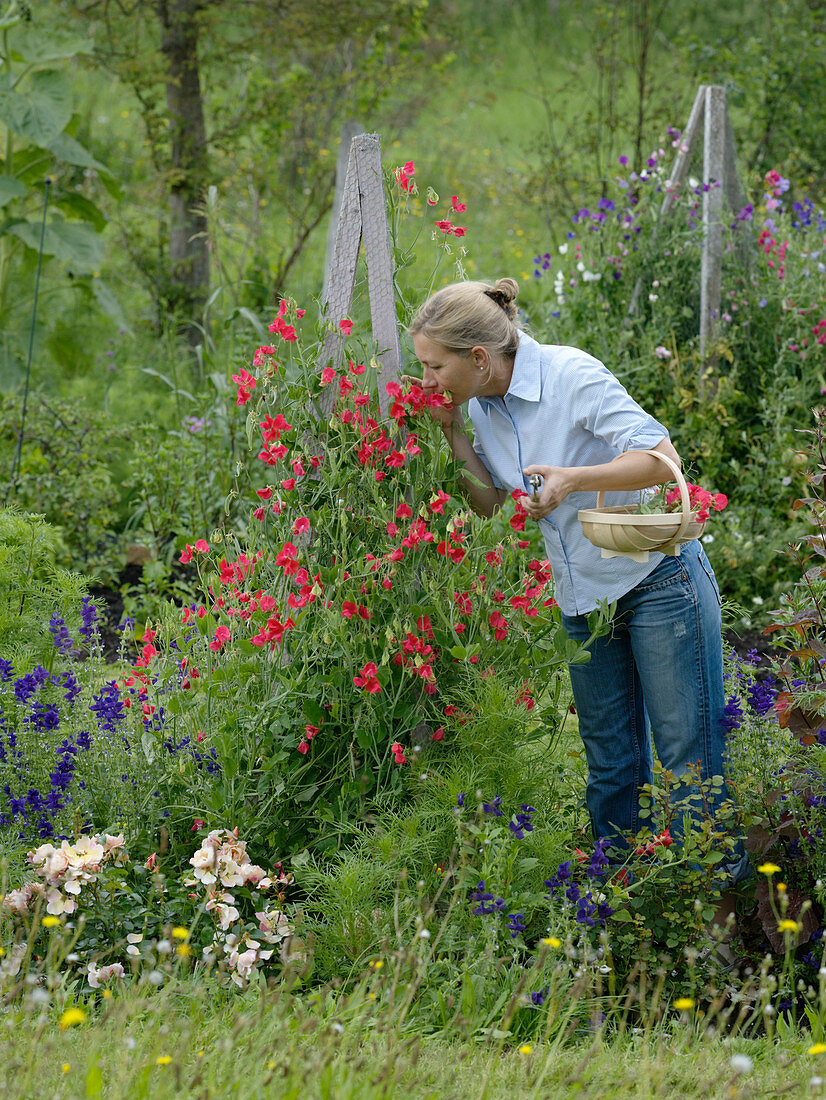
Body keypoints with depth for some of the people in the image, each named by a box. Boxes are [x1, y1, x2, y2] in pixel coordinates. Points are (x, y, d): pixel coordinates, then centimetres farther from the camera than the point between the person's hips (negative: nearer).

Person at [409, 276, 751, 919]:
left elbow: (662, 459, -24)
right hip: (584, 597, 7)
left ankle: (722, 894, 3)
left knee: (690, 756, -3)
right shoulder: (481, 406, 0)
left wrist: (572, 478, -36)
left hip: (660, 579, -7)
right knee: (612, 767, 9)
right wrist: (453, 435, -4)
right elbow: (492, 503, 10)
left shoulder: (572, 376, -21)